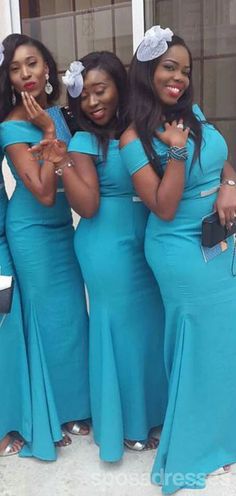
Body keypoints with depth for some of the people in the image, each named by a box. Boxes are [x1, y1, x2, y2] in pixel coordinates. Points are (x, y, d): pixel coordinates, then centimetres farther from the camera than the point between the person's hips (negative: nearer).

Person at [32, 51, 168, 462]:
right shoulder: (84, 142, -9)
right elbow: (87, 207, -17)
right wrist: (62, 163, -25)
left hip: (145, 243, 5)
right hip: (109, 248, -5)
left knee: (149, 323, 14)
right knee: (123, 325, 7)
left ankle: (149, 411, 37)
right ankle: (128, 424, 29)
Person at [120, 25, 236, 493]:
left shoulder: (194, 113, 4)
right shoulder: (135, 138, -14)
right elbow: (164, 208, -18)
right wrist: (176, 151, -25)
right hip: (182, 251, -7)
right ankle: (194, 444, 30)